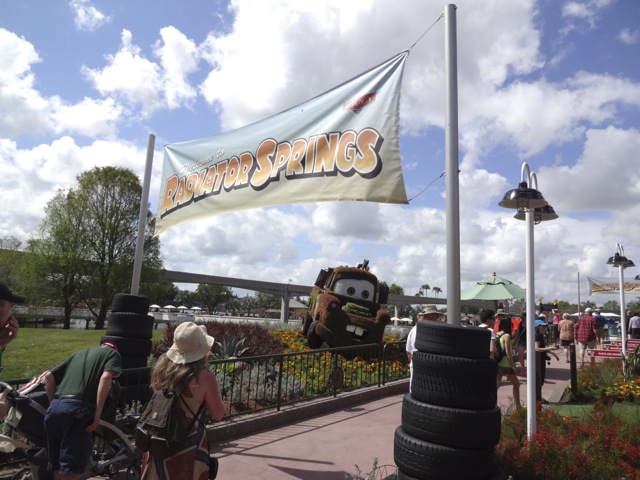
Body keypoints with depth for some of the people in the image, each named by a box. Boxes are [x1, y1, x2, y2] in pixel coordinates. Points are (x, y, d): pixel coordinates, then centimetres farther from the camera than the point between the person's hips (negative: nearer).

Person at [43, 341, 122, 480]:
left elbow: (49, 376, 20)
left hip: (54, 407, 7)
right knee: (70, 469, 0)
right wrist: (97, 413, -10)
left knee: (58, 465, 19)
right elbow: (106, 378, -8)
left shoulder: (79, 354, 29)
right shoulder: (113, 353, 12)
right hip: (76, 408, -6)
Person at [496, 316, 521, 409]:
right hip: (506, 364, -6)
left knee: (496, 385, 8)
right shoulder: (506, 336, -14)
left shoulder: (496, 334, 5)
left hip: (497, 363, 6)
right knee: (516, 384, 13)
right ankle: (517, 406, 19)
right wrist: (513, 365, -11)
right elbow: (508, 352, -17)